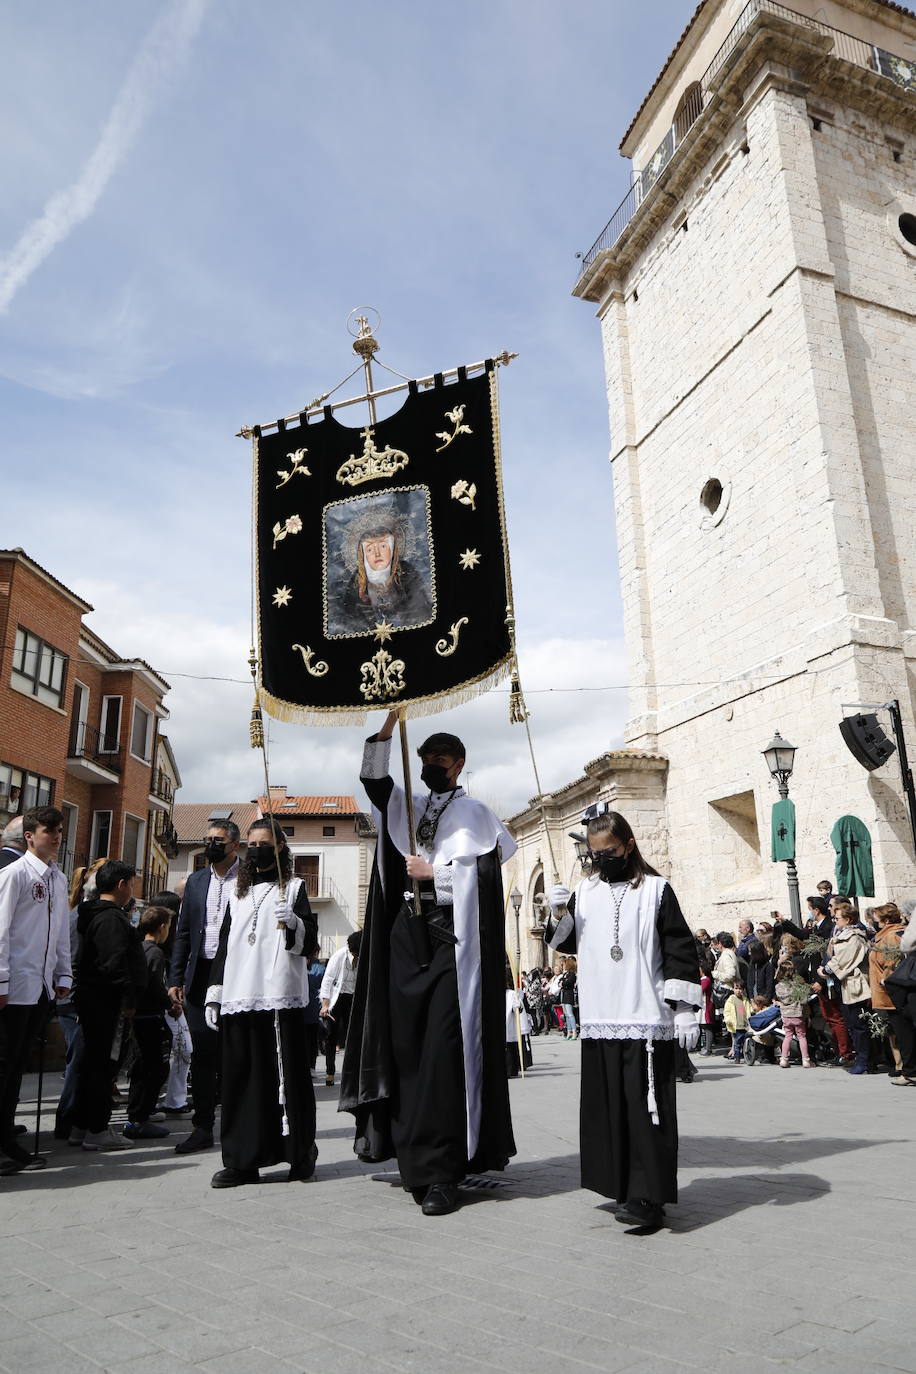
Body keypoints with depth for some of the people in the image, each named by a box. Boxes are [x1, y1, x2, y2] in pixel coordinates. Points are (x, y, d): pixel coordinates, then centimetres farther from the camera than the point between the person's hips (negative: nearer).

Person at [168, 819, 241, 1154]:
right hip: (202, 975, 5)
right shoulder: (196, 881, 13)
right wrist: (176, 979, 8)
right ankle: (202, 1127, 17)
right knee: (202, 1052, 8)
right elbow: (183, 934, 14)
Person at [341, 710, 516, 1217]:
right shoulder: (407, 808, 19)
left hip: (452, 937, -5)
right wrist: (389, 724, -2)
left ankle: (440, 1170, -3)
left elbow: (488, 869, -5)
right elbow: (372, 778, 7)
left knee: (443, 1052, -8)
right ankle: (396, 1137, 16)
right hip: (407, 934, 5)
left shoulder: (474, 812, 6)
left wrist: (435, 872, -7)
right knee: (403, 1046, 5)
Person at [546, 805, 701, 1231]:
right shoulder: (584, 892, 9)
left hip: (646, 1020, -4)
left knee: (646, 1106, -6)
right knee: (606, 1104, 10)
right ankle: (624, 1186, 22)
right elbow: (566, 944, 17)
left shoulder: (655, 889, -2)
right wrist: (558, 914, -3)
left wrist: (685, 1009, -6)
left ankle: (649, 1196, 1)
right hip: (599, 1020, 5)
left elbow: (680, 950, -2)